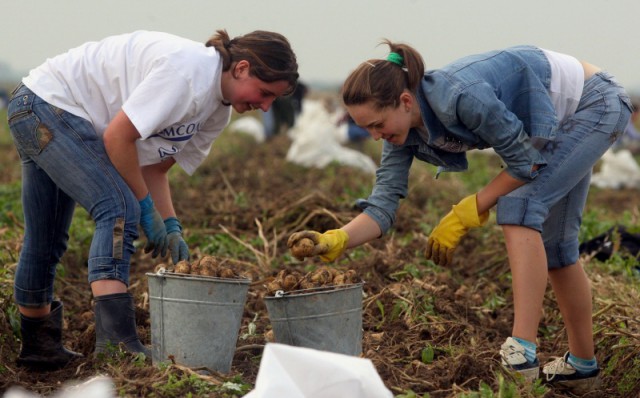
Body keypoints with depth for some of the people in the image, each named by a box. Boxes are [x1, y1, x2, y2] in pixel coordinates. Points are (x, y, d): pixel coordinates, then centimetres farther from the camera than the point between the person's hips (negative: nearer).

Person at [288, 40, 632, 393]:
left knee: (519, 205, -24)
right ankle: (582, 365, 23)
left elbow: (526, 160, -25)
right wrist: (333, 241, -31)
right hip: (563, 120, 9)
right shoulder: (402, 127, -12)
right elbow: (384, 203, -15)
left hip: (595, 103, -9)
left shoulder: (460, 96, -36)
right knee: (552, 240, 11)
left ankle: (522, 353, -28)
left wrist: (466, 213, -20)